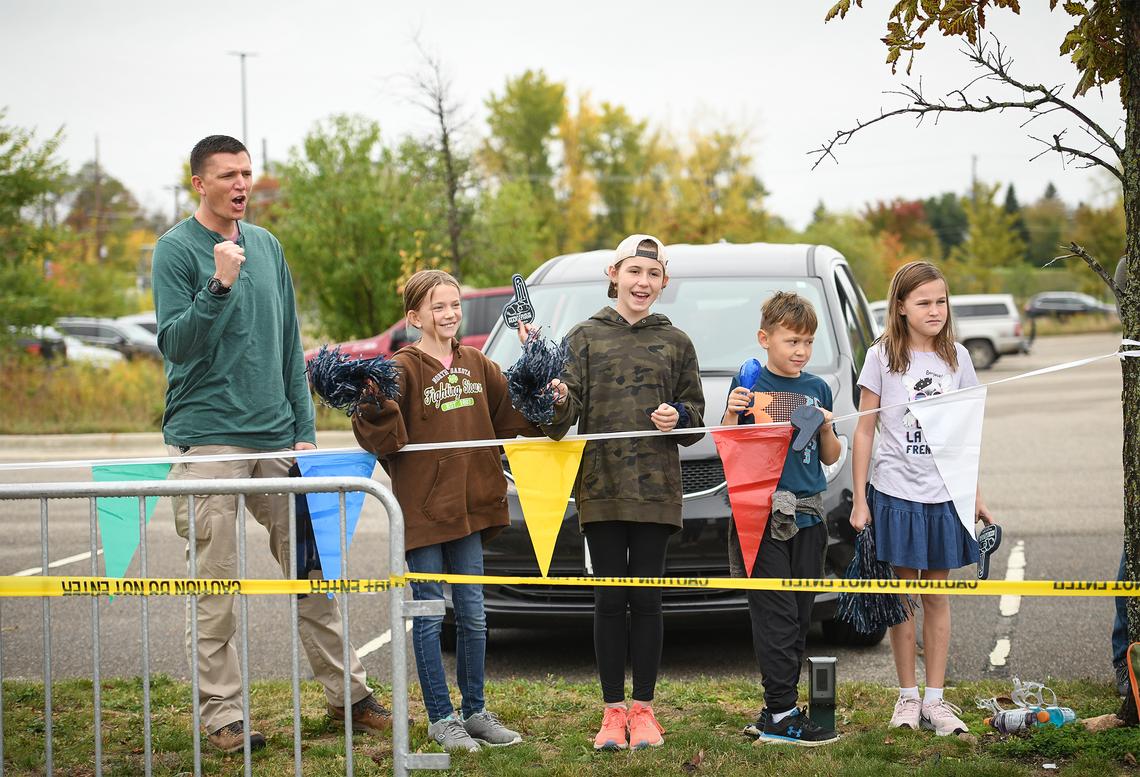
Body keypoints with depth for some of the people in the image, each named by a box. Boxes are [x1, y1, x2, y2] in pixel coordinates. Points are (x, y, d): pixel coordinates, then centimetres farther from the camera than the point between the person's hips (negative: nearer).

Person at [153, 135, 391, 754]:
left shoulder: (267, 247, 14)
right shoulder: (176, 249, -3)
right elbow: (175, 343, -11)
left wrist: (304, 428, 10)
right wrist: (218, 285, -23)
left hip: (275, 436, 5)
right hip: (206, 440, -5)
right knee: (213, 585, -2)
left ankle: (346, 691, 17)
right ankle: (222, 715, 4)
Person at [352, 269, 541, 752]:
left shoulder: (477, 366, 8)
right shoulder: (402, 369, -10)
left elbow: (514, 417, 12)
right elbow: (384, 438, -17)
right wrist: (374, 406, -36)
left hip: (469, 505, 6)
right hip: (422, 508, -5)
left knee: (472, 613, 13)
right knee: (429, 615, 3)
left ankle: (474, 711, 24)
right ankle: (441, 717, 12)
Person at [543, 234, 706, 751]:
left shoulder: (675, 343, 11)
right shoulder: (586, 337, 7)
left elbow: (695, 411, 13)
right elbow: (568, 409, -2)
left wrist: (678, 417, -9)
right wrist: (557, 400, -24)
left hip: (656, 489, 1)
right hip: (601, 487, -1)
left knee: (646, 598, 2)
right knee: (610, 599, 1)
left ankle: (643, 709, 11)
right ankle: (613, 712, 9)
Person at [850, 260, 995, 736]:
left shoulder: (956, 357, 6)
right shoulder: (883, 357, -3)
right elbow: (864, 431, -2)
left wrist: (975, 495, 9)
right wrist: (859, 499, -7)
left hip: (944, 495, 3)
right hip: (895, 493, -3)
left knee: (937, 595, 6)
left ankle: (935, 700, 11)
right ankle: (907, 697, 12)